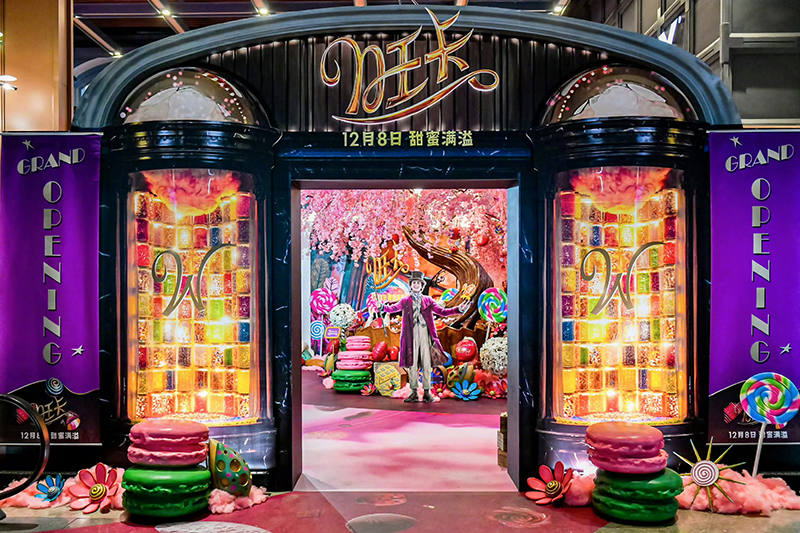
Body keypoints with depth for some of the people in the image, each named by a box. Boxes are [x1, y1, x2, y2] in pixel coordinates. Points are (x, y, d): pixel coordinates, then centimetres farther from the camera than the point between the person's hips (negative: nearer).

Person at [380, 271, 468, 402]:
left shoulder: (428, 300, 16)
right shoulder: (405, 301, 14)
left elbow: (443, 312, 12)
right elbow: (393, 308, 0)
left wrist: (459, 309, 1)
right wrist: (383, 307, -21)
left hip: (425, 333, 1)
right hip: (411, 334, -1)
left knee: (427, 363, -1)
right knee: (412, 363, -2)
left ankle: (427, 392, 5)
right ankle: (414, 392, 3)